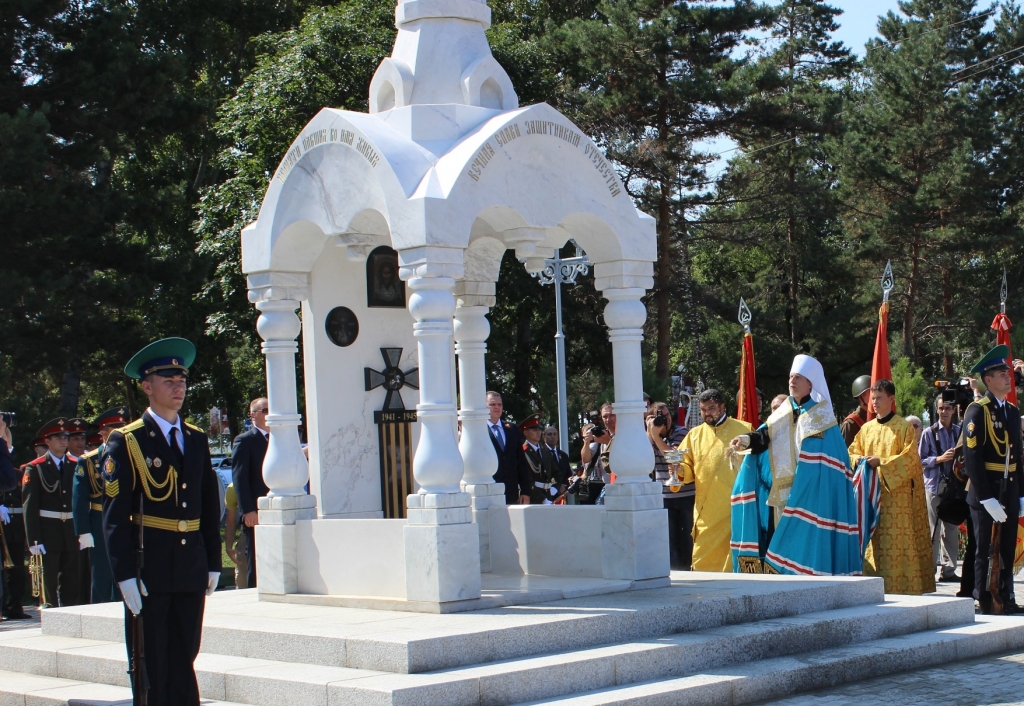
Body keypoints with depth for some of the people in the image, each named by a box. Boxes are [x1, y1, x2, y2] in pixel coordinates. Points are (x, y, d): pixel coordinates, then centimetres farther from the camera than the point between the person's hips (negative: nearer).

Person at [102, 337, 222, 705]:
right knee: (151, 667, 1)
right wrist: (125, 575, -14)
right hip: (149, 569, -5)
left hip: (191, 569, 5)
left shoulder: (197, 439, 12)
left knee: (184, 661, 8)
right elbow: (115, 515, -8)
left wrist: (213, 563, 10)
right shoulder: (126, 442, -4)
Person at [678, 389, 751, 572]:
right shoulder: (695, 434, 13)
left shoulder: (744, 429, 5)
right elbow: (688, 468, 12)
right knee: (704, 559, 0)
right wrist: (680, 468, -9)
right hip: (707, 511, 3)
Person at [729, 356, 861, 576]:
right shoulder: (782, 413, 14)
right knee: (780, 540, 4)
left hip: (809, 496, -6)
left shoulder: (821, 417, -4)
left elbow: (817, 463, -10)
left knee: (803, 542, -8)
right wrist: (748, 440, -20)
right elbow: (766, 436, -1)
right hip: (779, 493, 6)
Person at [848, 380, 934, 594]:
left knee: (896, 543, -8)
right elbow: (853, 451, 18)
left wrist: (881, 462, -18)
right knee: (872, 542, 1)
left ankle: (899, 587, -6)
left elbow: (909, 458, -9)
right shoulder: (866, 428, 15)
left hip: (896, 495, -5)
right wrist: (858, 459, -5)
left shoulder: (904, 427, -1)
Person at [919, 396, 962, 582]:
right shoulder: (929, 433, -1)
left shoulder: (960, 432, 6)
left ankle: (948, 569, 14)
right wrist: (940, 459, -14)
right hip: (934, 485, -3)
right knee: (933, 529, -2)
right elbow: (920, 460, -1)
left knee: (951, 529, 7)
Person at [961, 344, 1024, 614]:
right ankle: (984, 603, 9)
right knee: (985, 551, 1)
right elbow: (972, 458, -16)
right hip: (986, 493, -7)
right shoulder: (977, 411, -12)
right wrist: (987, 499, -19)